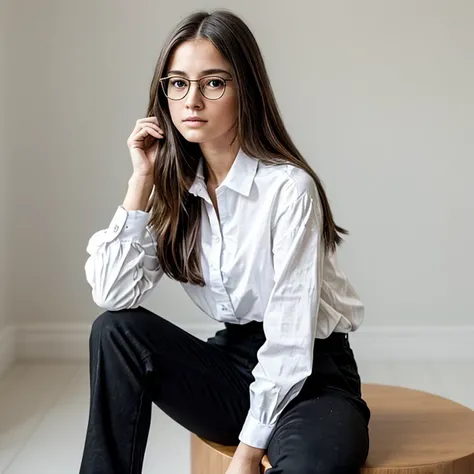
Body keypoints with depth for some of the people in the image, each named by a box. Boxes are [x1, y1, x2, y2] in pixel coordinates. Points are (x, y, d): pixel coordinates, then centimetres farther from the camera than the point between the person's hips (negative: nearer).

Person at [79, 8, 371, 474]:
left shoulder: (288, 186, -19)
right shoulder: (174, 189, 0)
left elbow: (290, 337, -20)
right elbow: (112, 296, -10)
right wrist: (142, 178, -11)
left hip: (310, 375, -5)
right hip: (233, 362, 6)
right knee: (115, 331, -18)